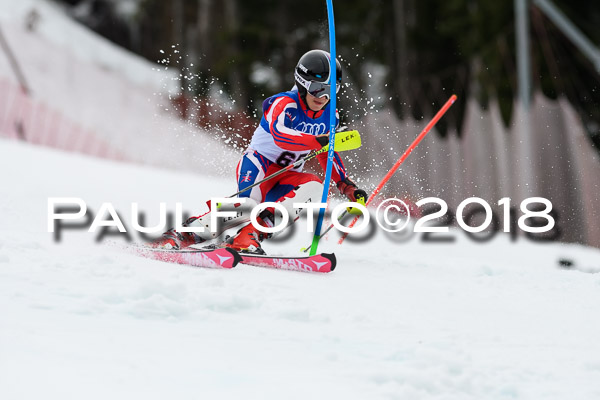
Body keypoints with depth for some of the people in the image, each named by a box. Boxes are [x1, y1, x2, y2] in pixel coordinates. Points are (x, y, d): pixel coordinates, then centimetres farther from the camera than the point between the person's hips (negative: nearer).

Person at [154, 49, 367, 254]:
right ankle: (180, 236, -26)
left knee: (314, 188, -27)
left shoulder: (329, 117, 5)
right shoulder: (284, 104, -16)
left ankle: (255, 232, -33)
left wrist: (348, 188, 14)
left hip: (286, 176, 6)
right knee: (248, 205, -34)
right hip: (259, 163, -6)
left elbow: (328, 155, 22)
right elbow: (279, 135, -38)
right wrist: (319, 140, -51)